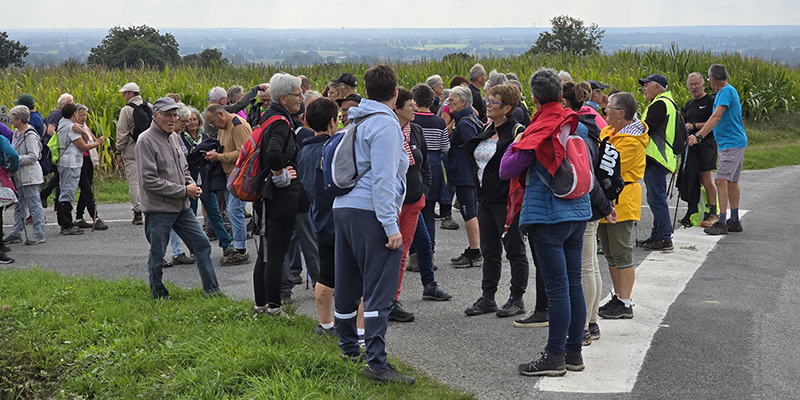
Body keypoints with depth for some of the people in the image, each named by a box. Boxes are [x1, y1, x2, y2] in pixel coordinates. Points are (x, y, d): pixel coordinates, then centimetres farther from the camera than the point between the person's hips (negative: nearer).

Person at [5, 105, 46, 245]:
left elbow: (33, 156, -20)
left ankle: (39, 235, 0)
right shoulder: (17, 132, 13)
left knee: (34, 205, -5)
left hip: (30, 175, -10)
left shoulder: (30, 135, -16)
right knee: (19, 206, 13)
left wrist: (15, 159, -21)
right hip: (20, 175, 10)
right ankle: (16, 234, 19)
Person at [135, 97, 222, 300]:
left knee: (202, 243, 7)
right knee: (157, 255, 4)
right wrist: (184, 191, -16)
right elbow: (149, 180, -18)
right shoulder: (146, 140, -13)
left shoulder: (175, 138, 12)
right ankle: (158, 295, 21)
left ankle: (212, 290, 16)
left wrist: (192, 185, 1)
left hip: (182, 207, 7)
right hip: (158, 209, -7)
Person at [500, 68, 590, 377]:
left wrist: (515, 143, 3)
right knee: (573, 283, 11)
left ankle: (555, 357, 1)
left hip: (548, 216, -7)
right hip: (578, 212, 7)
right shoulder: (577, 126, 7)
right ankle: (574, 352, 19)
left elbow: (506, 171, -11)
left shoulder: (537, 132, -14)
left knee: (557, 287, -5)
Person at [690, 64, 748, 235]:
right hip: (733, 143, 11)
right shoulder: (724, 92, 17)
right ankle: (734, 221, 20)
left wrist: (699, 136, -28)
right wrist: (697, 132, 24)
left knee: (721, 180, -15)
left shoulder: (727, 91, -15)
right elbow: (718, 119, 24)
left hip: (731, 143, -11)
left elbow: (716, 117, -24)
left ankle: (722, 223, -18)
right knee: (732, 181, 14)